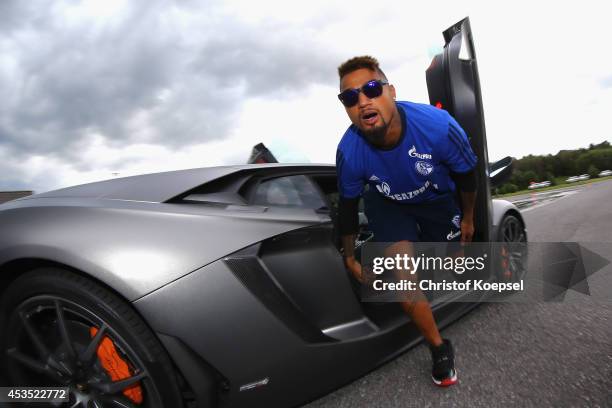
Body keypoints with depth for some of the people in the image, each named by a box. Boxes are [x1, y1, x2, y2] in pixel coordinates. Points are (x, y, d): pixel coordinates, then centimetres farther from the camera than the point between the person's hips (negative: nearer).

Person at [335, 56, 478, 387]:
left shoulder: (437, 126, -35)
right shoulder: (349, 152, -32)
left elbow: (467, 174, -14)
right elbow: (348, 205, -14)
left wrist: (468, 219, 2)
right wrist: (349, 256, -3)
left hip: (437, 198, 2)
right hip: (388, 204, -1)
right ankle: (439, 347, 6)